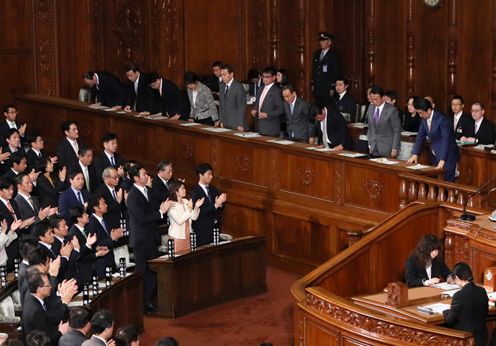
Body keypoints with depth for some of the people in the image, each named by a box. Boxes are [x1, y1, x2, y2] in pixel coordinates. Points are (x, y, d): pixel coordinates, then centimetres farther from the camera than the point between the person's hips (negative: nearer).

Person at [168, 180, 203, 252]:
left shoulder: (186, 201, 5)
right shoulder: (171, 205, -14)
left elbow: (194, 217, 4)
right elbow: (179, 221, -22)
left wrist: (196, 207, -13)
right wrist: (189, 209, -28)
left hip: (187, 235, 6)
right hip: (177, 237, -6)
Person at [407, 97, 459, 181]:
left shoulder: (442, 120, -22)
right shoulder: (424, 120, 2)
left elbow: (446, 140, -26)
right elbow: (420, 137, 10)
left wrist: (442, 160, -30)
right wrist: (415, 154, 0)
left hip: (447, 156, -8)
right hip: (436, 155, 8)